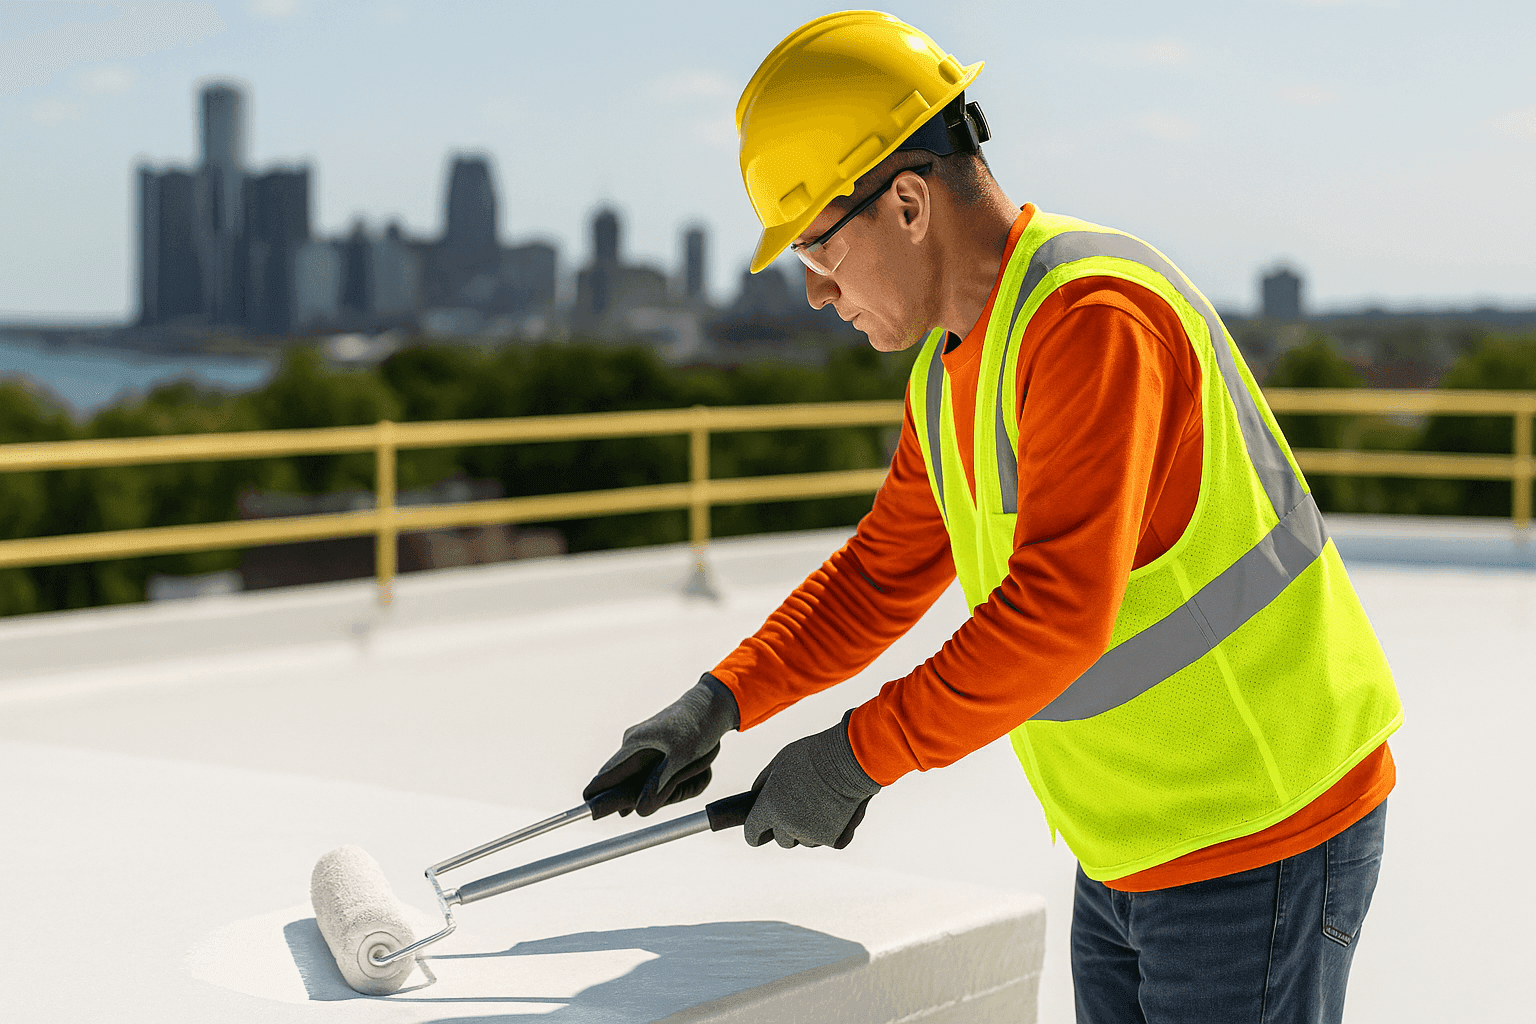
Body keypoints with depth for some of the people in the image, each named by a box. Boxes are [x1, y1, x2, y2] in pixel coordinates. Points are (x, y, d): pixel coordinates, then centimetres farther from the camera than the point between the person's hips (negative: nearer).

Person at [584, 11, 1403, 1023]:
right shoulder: (950, 365, 8)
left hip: (1264, 841, -9)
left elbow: (1055, 609, -30)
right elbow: (884, 572, 17)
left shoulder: (1093, 314, -23)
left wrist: (859, 754, -22)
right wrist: (720, 702, 5)